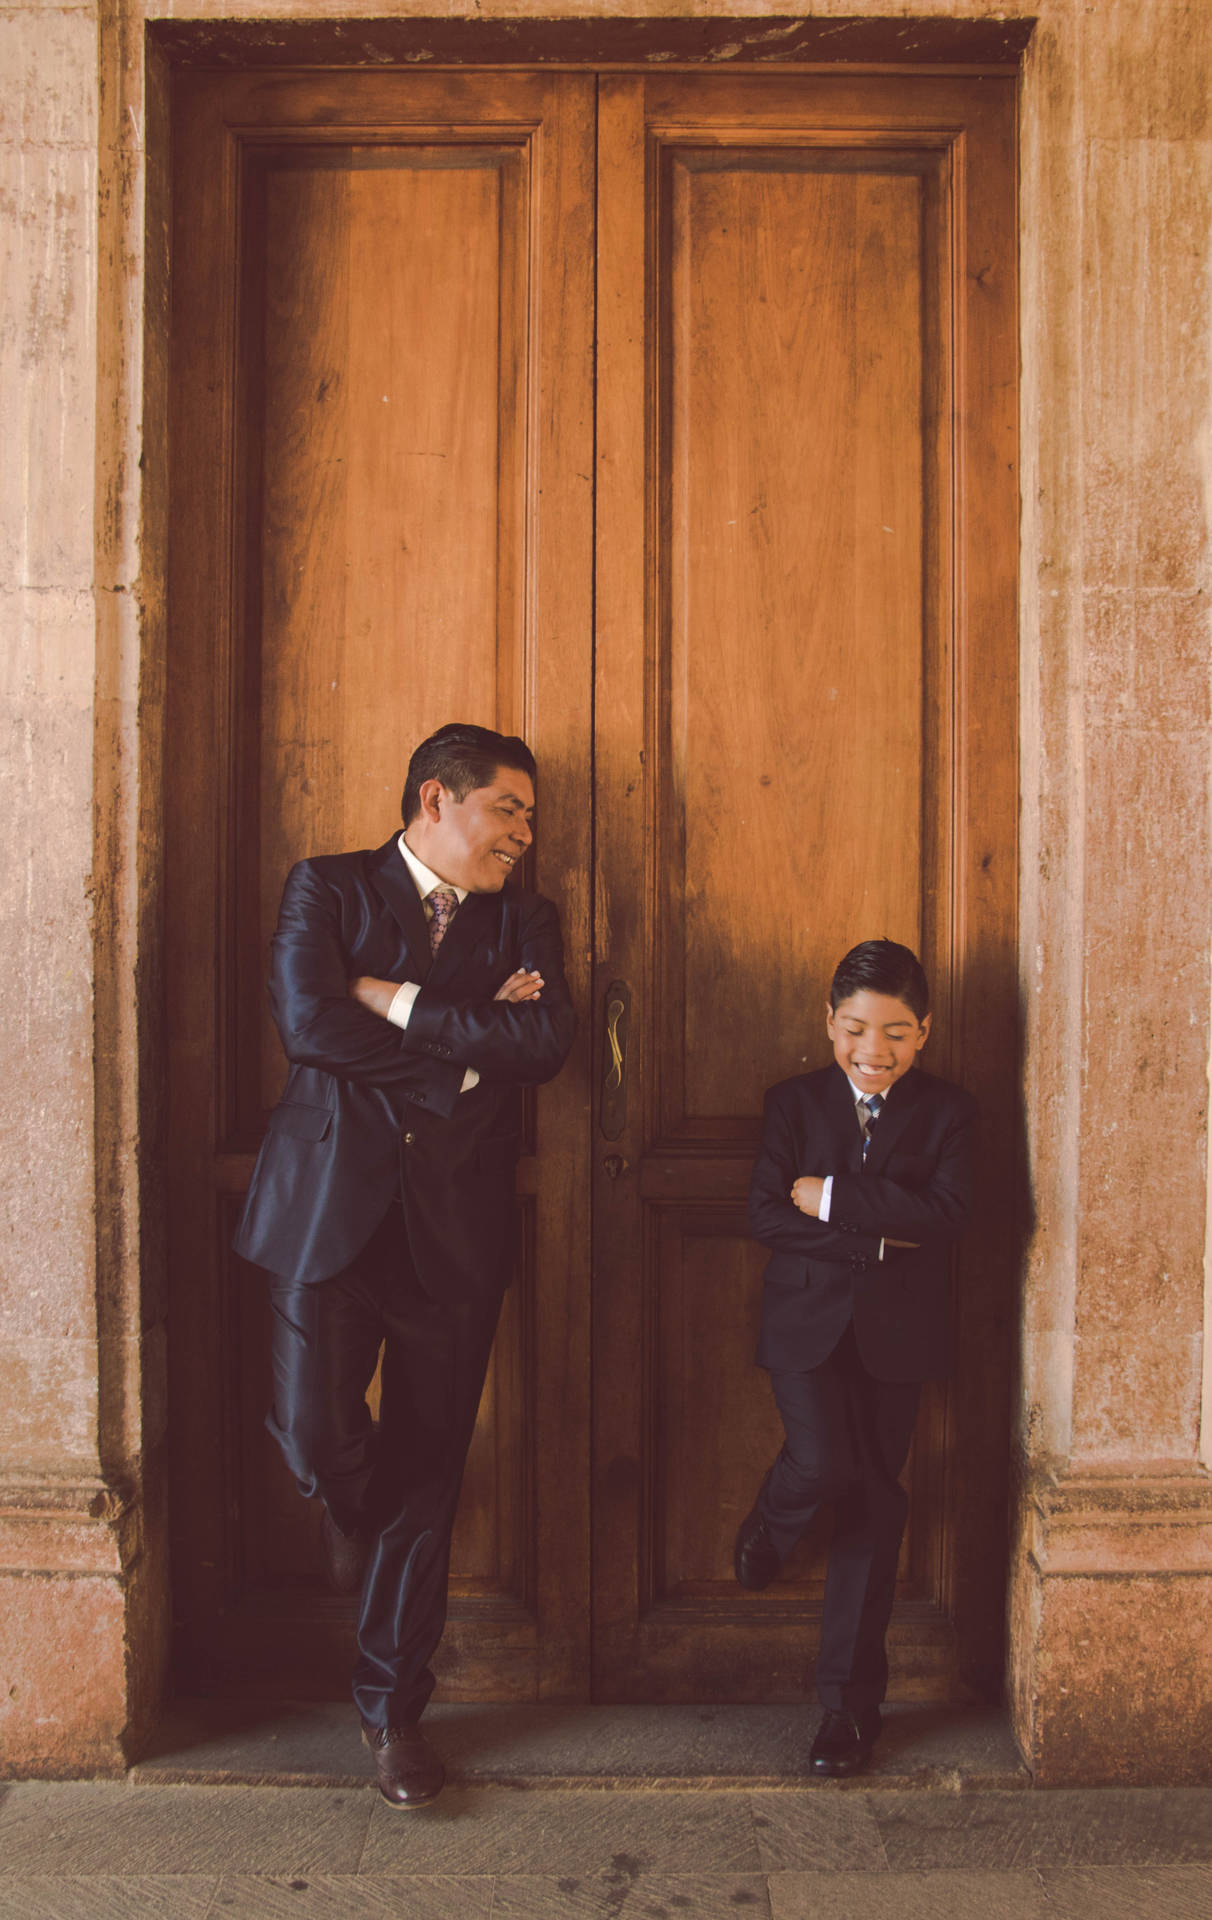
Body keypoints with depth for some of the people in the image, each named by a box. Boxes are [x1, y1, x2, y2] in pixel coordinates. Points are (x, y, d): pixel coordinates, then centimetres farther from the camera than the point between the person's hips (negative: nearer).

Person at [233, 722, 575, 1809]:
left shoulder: (524, 922, 12)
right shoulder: (328, 890, 5)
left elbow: (548, 1043, -7)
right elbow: (309, 1022, -13)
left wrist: (400, 1004, -10)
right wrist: (469, 1044, -10)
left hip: (454, 1224, 2)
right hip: (331, 1203, -2)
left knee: (429, 1477, 6)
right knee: (316, 1439, -11)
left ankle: (394, 1707, 24)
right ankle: (351, 1509, 29)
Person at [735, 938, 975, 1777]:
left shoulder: (947, 1111, 3)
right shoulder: (795, 1102, 4)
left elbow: (948, 1214, -13)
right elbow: (767, 1214, -7)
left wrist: (833, 1197, -16)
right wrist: (877, 1235, -15)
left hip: (895, 1330, 1)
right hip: (807, 1321, -1)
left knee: (875, 1502, 4)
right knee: (821, 1464, -21)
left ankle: (852, 1700, 18)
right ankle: (770, 1525, 17)